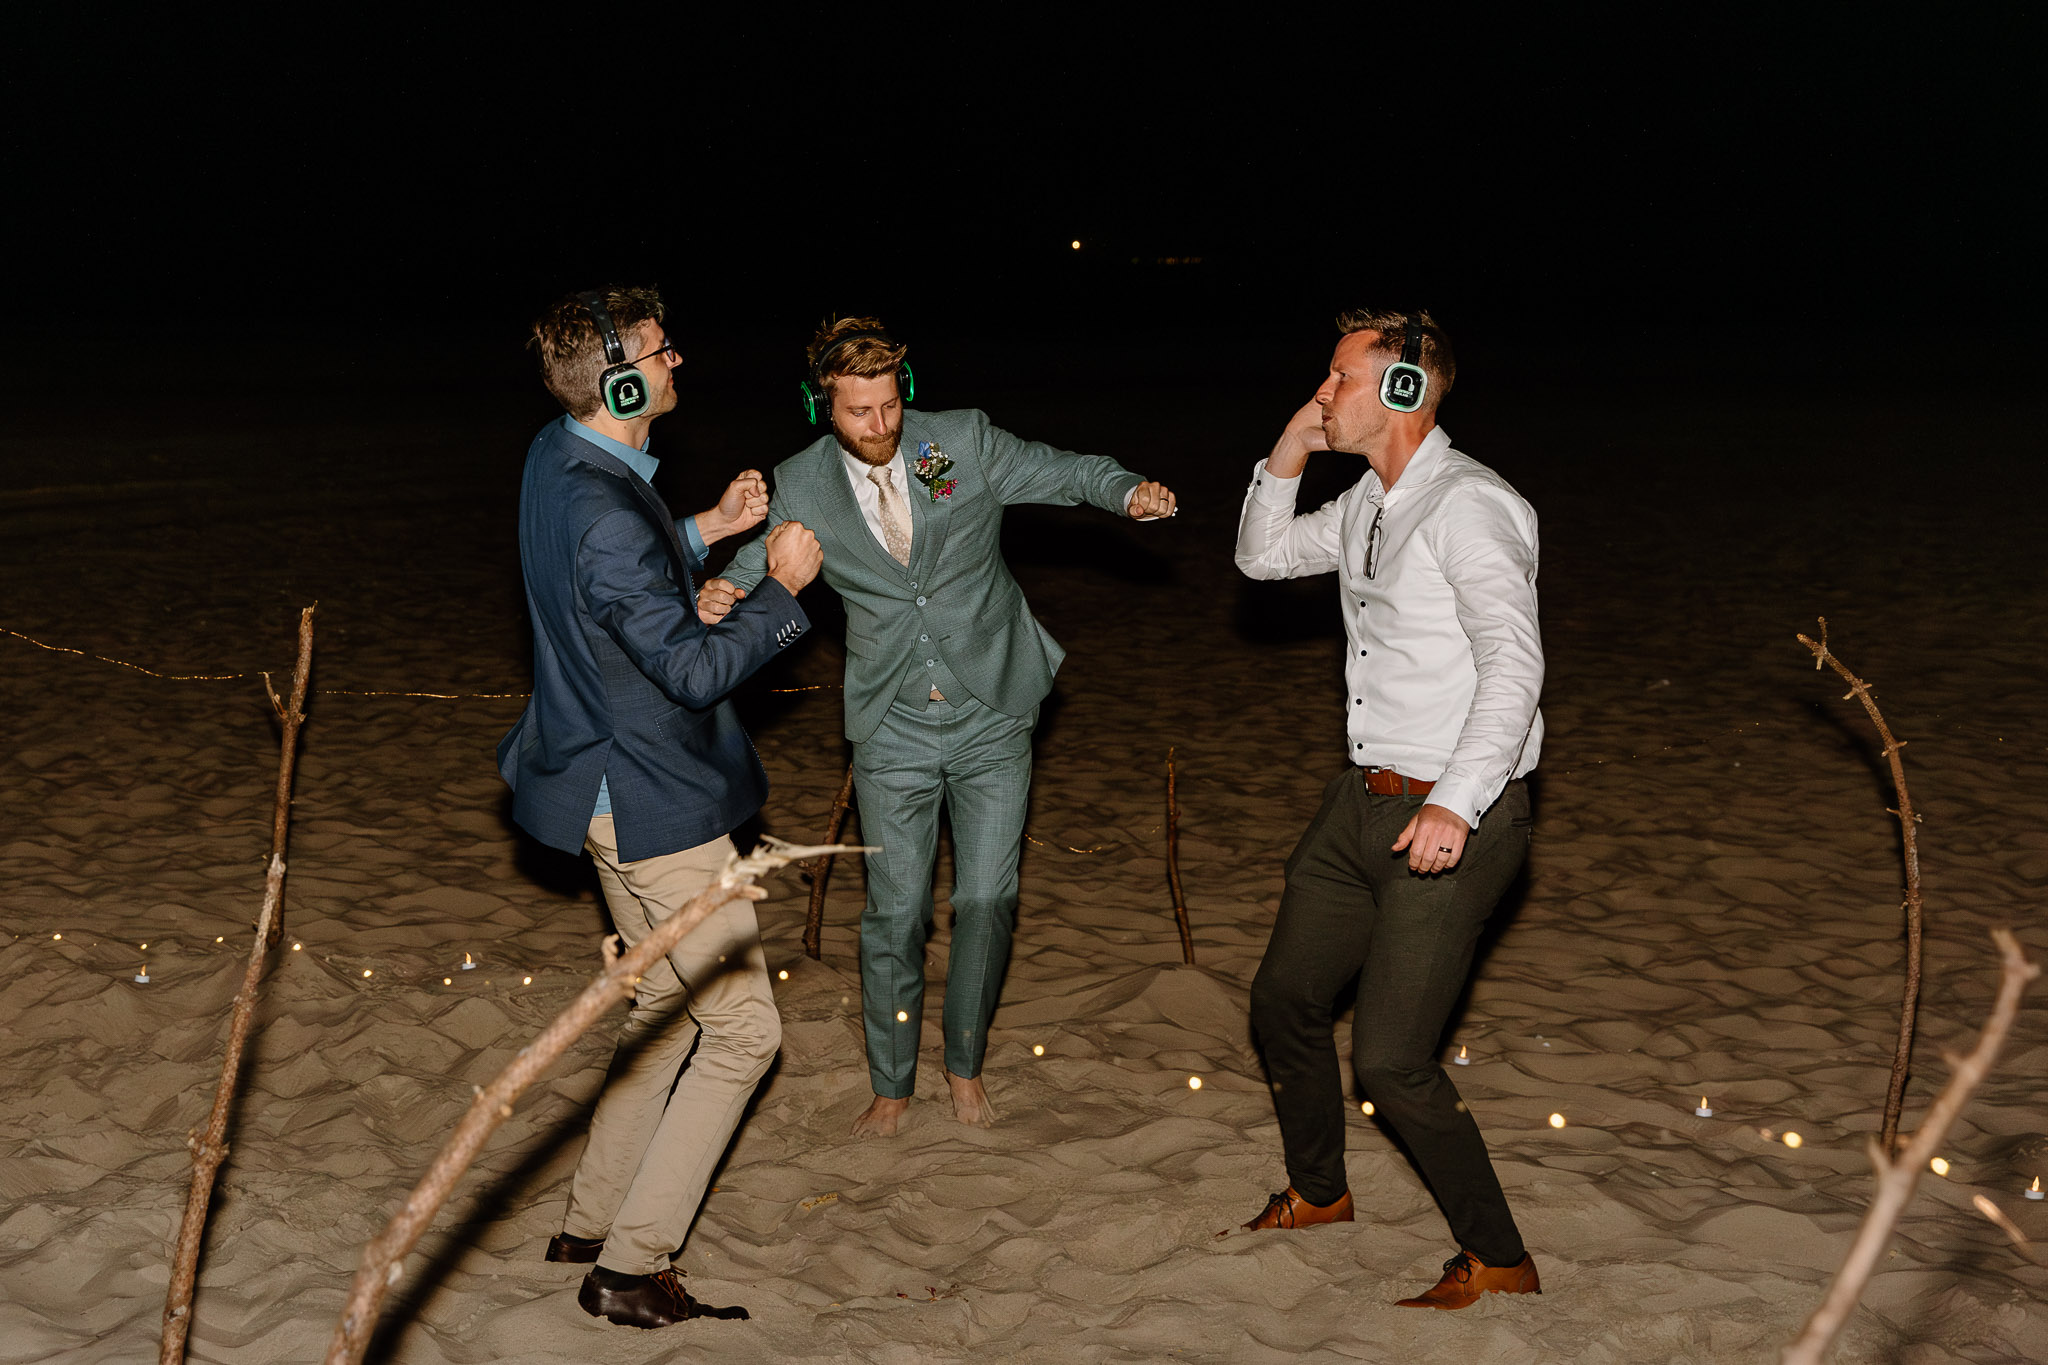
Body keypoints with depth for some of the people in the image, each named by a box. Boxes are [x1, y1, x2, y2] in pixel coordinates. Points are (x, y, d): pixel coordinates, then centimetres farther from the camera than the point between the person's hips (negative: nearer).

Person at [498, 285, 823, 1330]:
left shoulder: (557, 456, 3)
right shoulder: (608, 518, -29)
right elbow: (694, 668, -24)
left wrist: (706, 530, 10)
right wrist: (782, 588, -13)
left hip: (609, 791, 10)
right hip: (655, 803, -10)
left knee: (668, 1007, 23)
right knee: (741, 1029, 0)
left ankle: (590, 1223, 32)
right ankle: (629, 1268, 7)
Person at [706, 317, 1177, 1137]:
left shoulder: (964, 441, -5)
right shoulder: (802, 486, -3)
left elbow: (1068, 472, 4)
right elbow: (756, 563, 7)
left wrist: (1129, 492, -17)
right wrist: (721, 592, -17)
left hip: (990, 716, 0)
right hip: (892, 730, 0)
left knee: (987, 900, 3)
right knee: (895, 913, 4)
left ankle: (966, 1065, 26)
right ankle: (891, 1087, 23)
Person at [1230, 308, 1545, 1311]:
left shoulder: (1469, 505, -17)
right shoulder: (1366, 504, 12)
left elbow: (1514, 664, -27)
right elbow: (1262, 556, 26)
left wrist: (1456, 802, -36)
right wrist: (1289, 454, 9)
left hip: (1454, 821, -9)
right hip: (1362, 802, 9)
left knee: (1389, 1059, -10)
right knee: (1283, 1001, 17)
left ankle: (1497, 1260, 8)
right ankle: (1317, 1191, 40)